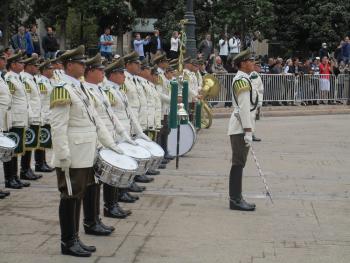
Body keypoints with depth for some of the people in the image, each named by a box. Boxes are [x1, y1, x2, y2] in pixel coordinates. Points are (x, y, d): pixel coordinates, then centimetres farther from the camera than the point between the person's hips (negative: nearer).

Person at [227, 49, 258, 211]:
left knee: (239, 164, 13)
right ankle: (235, 200, -4)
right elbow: (244, 108, -21)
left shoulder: (240, 79, 17)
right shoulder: (243, 80, -15)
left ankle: (236, 198, 19)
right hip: (241, 127, -10)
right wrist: (248, 131, -22)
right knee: (238, 163, -7)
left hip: (239, 127, 10)